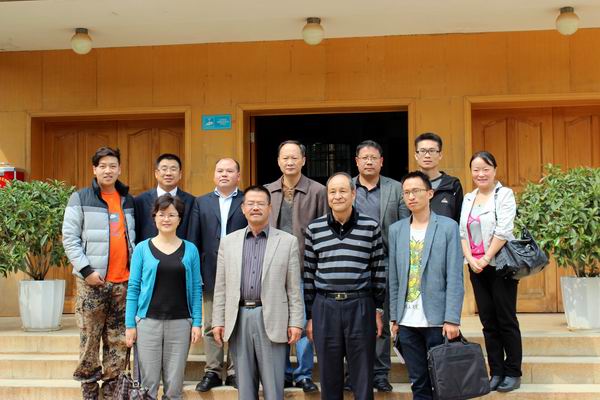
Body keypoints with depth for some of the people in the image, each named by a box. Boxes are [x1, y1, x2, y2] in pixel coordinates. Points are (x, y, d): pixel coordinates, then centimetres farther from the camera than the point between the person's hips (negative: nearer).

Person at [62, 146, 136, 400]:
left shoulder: (128, 201, 14)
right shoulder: (80, 199, 0)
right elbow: (69, 238, -4)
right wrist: (86, 270, -12)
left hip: (123, 281, 4)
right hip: (92, 280, -4)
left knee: (118, 340, 6)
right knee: (90, 338, 0)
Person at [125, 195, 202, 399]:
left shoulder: (190, 250, 5)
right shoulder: (142, 248, 2)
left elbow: (196, 289, 6)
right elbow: (133, 288, 2)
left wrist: (197, 323, -1)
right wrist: (130, 325, -3)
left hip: (180, 323, 1)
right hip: (148, 321, -1)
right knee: (148, 383, 3)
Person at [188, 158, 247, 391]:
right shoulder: (201, 203, 11)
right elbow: (194, 240, 7)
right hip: (211, 274, 2)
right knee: (211, 326, 7)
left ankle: (235, 372, 14)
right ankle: (213, 371, 16)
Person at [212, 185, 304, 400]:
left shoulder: (287, 241, 3)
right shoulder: (228, 241, 10)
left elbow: (294, 287, 1)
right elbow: (221, 287, 9)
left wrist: (296, 322, -4)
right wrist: (218, 321, 4)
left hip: (271, 319, -2)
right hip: (239, 318, 2)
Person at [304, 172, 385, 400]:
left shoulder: (371, 227, 2)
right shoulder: (314, 229, 5)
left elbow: (378, 271, 5)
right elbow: (309, 274, 8)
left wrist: (378, 311, 3)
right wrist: (309, 316, 7)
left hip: (360, 306, -1)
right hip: (324, 307, 1)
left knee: (363, 377, 5)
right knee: (329, 376, 8)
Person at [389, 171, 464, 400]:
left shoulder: (448, 227, -2)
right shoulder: (396, 230, 9)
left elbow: (455, 278, -6)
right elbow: (394, 278, 10)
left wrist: (452, 319, -11)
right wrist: (394, 317, 7)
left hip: (437, 319, -3)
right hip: (408, 321, 3)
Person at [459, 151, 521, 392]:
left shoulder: (504, 194, -4)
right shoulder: (468, 198, 13)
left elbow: (503, 231, -13)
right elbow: (462, 233, 9)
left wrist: (485, 259, -14)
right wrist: (470, 259, -5)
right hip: (476, 268, 5)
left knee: (506, 320, -1)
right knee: (488, 322, 7)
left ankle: (512, 373, 8)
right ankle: (496, 372, 14)